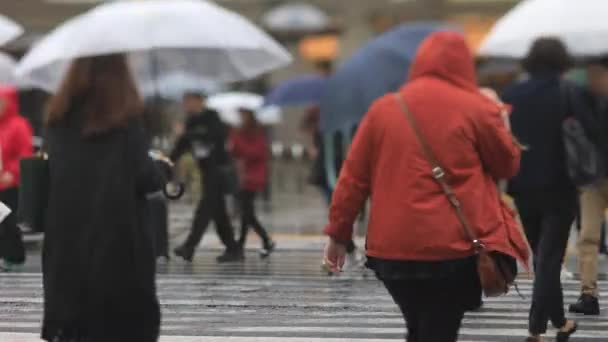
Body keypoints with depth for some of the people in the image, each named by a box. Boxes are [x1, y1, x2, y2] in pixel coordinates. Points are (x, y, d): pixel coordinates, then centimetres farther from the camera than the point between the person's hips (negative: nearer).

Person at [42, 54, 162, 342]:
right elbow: (146, 178, -14)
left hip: (66, 241, 5)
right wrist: (162, 168, 7)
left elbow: (51, 172, 10)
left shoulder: (59, 118, 4)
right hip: (117, 241, -5)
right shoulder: (123, 119, -11)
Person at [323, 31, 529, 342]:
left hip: (392, 249, 4)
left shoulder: (383, 108, 7)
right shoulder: (475, 109, -3)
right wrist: (499, 122, 24)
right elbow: (508, 164, 8)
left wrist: (338, 233, 13)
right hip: (452, 248, -3)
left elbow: (354, 177, 6)